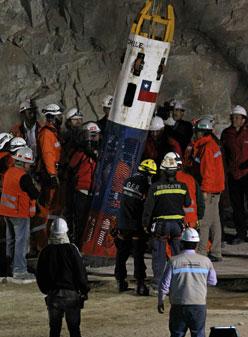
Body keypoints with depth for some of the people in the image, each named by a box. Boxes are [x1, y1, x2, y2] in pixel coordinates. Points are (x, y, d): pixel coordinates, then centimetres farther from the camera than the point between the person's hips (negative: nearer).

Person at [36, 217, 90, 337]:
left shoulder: (45, 252, 0)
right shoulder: (71, 249, -9)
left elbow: (39, 275, 8)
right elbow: (81, 272, -8)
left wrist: (45, 290, 22)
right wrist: (84, 290, 4)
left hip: (52, 295, 2)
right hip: (71, 293, -2)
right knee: (74, 327, 4)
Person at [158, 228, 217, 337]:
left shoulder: (174, 261, -5)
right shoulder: (205, 261, -1)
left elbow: (164, 284, -3)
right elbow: (213, 282, 11)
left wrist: (160, 301, 10)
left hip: (178, 305, -1)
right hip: (199, 305, 1)